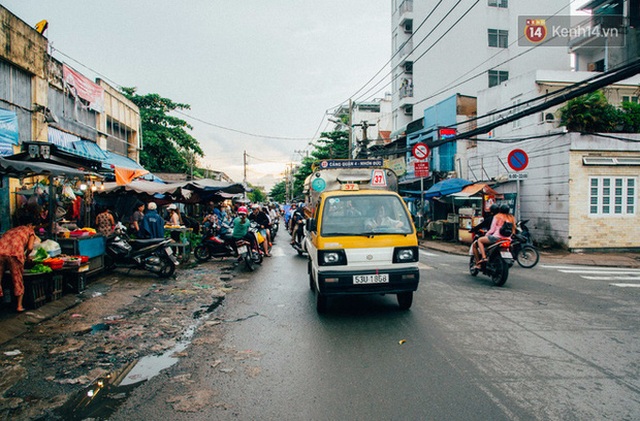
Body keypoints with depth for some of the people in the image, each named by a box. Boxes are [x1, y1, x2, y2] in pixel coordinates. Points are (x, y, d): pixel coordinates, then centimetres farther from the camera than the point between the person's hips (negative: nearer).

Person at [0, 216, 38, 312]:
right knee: (18, 279, 12)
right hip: (14, 253, -3)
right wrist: (26, 256, 26)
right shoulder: (30, 231, 21)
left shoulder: (11, 230, 35)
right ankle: (19, 306, 17)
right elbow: (30, 248, 5)